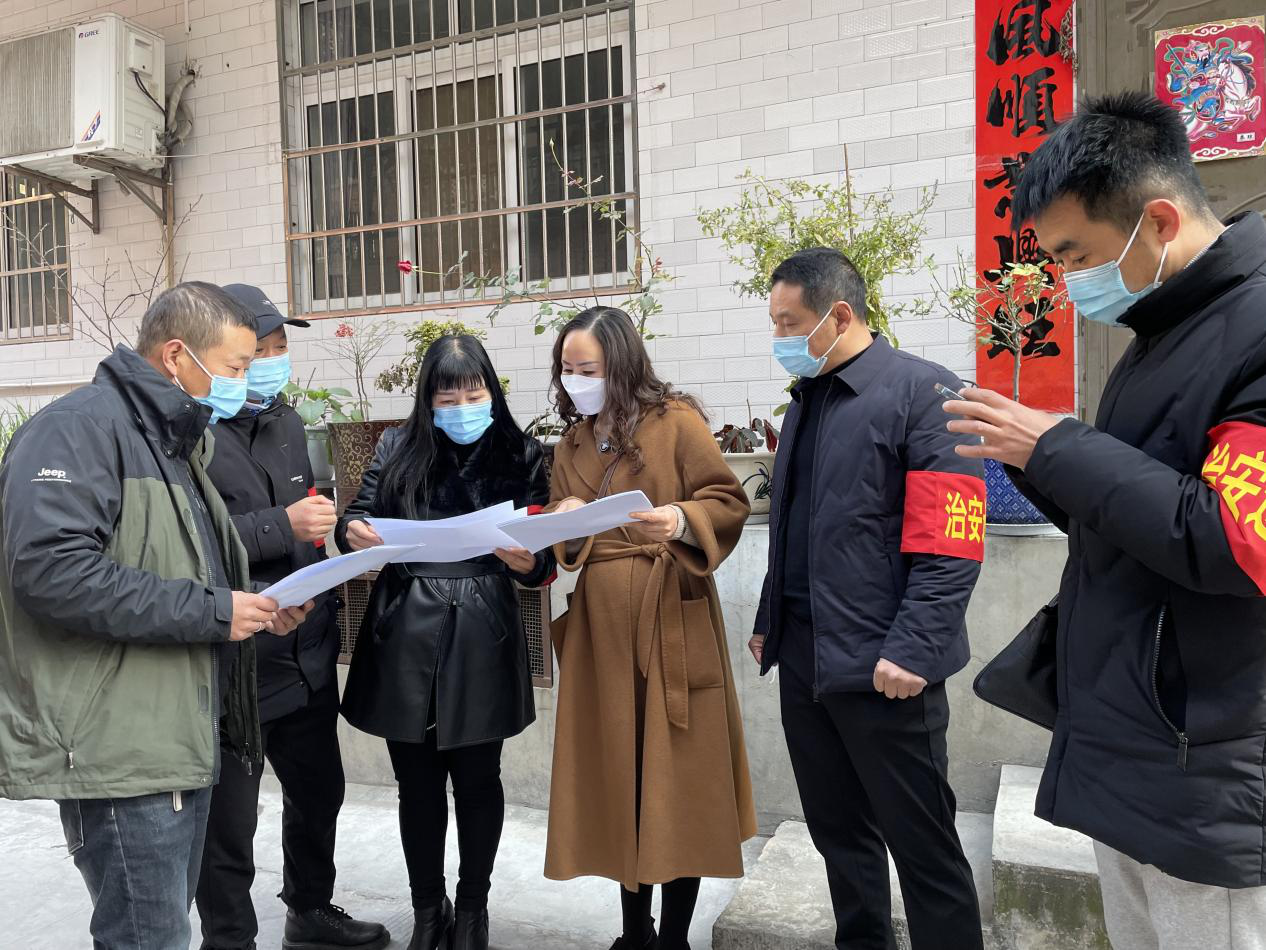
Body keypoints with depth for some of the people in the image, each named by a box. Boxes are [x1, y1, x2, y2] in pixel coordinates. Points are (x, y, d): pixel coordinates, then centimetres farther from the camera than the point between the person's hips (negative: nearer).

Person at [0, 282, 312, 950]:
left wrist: (256, 607, 6)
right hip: (118, 750, -9)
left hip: (181, 740, 9)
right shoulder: (81, 426, -13)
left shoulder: (174, 443, 17)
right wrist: (210, 612, -21)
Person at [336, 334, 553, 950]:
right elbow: (358, 517, 10)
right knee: (417, 785, 13)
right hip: (404, 643, 2)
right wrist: (353, 532, -13)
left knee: (477, 782, 11)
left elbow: (544, 560, -1)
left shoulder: (521, 456, 0)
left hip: (481, 644, -1)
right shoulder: (398, 450, 4)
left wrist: (529, 562, -23)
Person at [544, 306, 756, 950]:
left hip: (671, 621, -5)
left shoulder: (676, 421, -5)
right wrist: (563, 526, -6)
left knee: (676, 774, 2)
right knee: (615, 770, 10)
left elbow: (729, 503, -6)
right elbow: (561, 543, 16)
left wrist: (682, 522, -25)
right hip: (599, 624, 5)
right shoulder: (570, 444, 13)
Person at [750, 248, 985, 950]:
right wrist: (769, 622, 19)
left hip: (881, 669, -7)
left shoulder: (921, 390, -11)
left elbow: (949, 544, -17)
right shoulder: (807, 399, 13)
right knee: (838, 832, 20)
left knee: (922, 846, 7)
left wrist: (911, 650, -20)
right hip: (803, 660, 8)